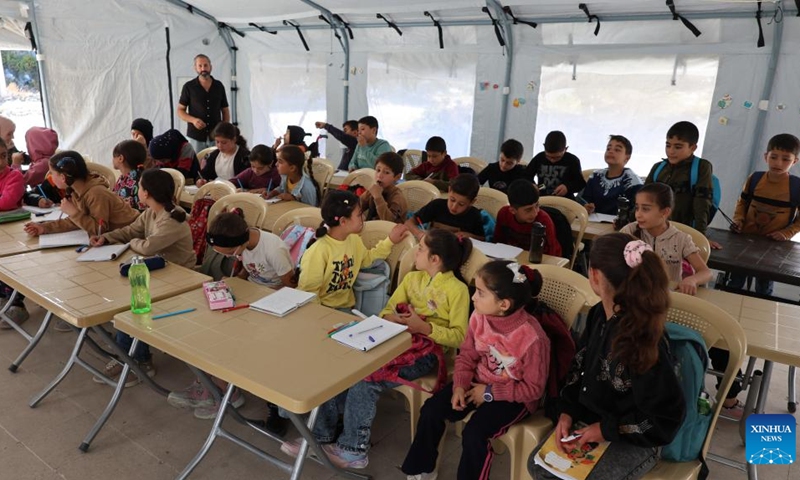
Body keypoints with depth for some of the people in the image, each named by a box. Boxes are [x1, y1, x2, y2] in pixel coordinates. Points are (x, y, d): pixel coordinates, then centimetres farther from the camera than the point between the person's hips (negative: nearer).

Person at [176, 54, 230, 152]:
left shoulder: (219, 86, 9)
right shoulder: (189, 87, 3)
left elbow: (225, 111, 13)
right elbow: (180, 111, 6)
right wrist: (193, 120, -14)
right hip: (196, 137, -1)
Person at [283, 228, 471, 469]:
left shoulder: (457, 290, -5)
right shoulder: (412, 278, 15)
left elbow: (460, 338, -9)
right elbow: (388, 310, 15)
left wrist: (424, 327, -21)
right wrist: (391, 318, -10)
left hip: (425, 351, -6)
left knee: (364, 380, -27)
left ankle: (353, 449, -9)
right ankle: (321, 436, -8)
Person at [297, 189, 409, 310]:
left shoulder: (354, 239, 4)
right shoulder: (318, 251, -21)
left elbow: (366, 259, 23)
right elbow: (307, 292, -16)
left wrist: (390, 241, 16)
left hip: (346, 307, 6)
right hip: (323, 310, -6)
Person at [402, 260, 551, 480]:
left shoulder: (532, 337, -30)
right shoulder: (479, 316, -15)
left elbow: (534, 388, -18)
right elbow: (467, 355, 0)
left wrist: (490, 393, -19)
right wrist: (459, 385, -16)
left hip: (513, 396, -5)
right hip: (478, 381, 6)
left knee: (474, 433, -24)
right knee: (431, 410, -8)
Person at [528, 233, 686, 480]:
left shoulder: (644, 342, -31)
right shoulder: (598, 314, -6)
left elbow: (667, 417, -23)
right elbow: (578, 367, 6)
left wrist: (607, 430, -20)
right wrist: (567, 412, -7)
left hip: (632, 440, -7)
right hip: (589, 420, 7)